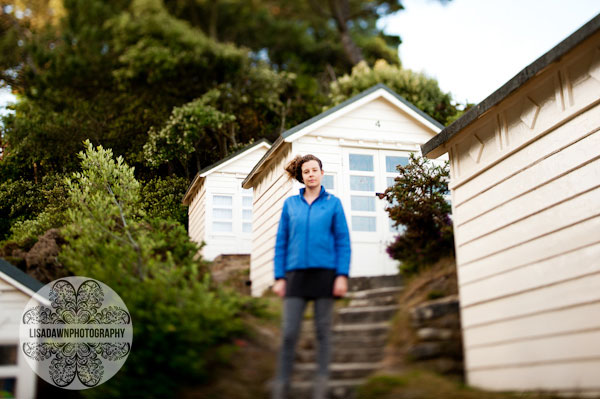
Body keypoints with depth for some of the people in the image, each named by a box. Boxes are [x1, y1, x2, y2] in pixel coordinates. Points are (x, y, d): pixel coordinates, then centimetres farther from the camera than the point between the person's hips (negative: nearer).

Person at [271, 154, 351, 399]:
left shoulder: (333, 203, 6)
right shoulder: (290, 204, 10)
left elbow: (343, 241, 2)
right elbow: (281, 243, 10)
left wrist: (342, 275, -7)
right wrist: (279, 277, 3)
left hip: (325, 273, -1)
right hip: (296, 274, 1)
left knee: (323, 331, 5)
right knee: (289, 333, -4)